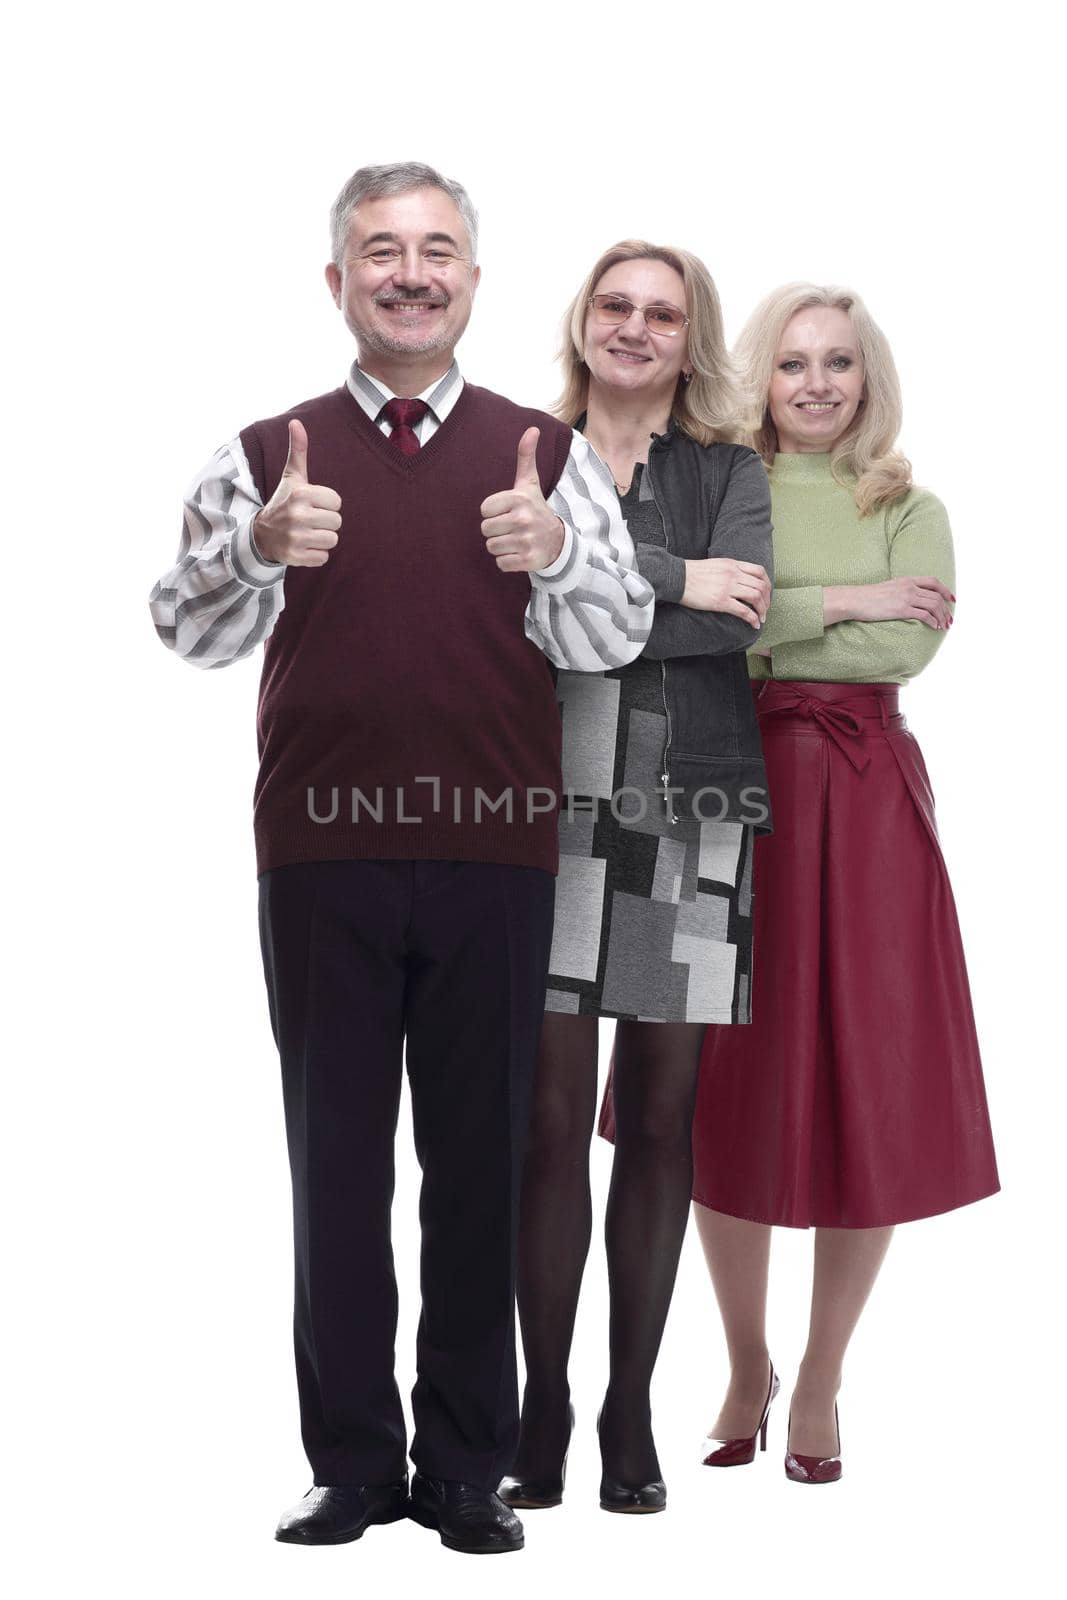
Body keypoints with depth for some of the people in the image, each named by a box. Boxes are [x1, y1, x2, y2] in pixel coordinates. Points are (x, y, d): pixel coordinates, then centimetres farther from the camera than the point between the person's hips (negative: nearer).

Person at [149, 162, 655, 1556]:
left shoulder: (547, 455, 8)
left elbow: (619, 639, 3)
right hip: (325, 852, 0)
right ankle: (352, 1463, 16)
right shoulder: (268, 456, 7)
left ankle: (468, 1466, 17)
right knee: (337, 1161, 5)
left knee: (481, 1160, 6)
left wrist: (553, 555, -18)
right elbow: (187, 633, 1)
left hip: (496, 859, 0)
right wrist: (261, 548, -19)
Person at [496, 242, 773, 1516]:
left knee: (661, 1121, 5)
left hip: (688, 823, 1)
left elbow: (737, 622, -8)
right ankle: (542, 1408, 8)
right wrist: (672, 581, -13)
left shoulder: (730, 473, 11)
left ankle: (631, 1411, 15)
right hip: (551, 813, -1)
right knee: (552, 1117, -3)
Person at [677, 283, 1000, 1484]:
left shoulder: (910, 512, 9)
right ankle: (744, 1368, 22)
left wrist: (756, 633, -8)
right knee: (726, 1098, 3)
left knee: (865, 1099, 1)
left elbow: (910, 644, -9)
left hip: (863, 807, 0)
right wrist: (837, 604, -11)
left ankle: (820, 1385, 16)